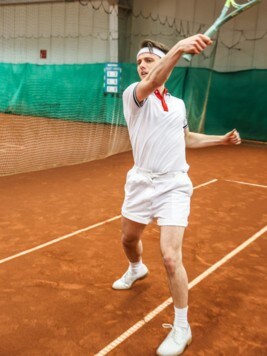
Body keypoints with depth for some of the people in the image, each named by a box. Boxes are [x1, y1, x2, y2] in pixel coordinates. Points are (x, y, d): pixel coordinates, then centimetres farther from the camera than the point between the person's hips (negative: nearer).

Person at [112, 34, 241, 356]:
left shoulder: (178, 104, 8)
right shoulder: (132, 94, -6)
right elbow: (151, 84, -32)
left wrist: (223, 139, 18)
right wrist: (179, 48, -49)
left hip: (173, 186, 0)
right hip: (141, 182, 1)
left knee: (171, 258, -12)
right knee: (128, 239, 22)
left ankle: (182, 328, 8)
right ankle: (136, 269, 59)